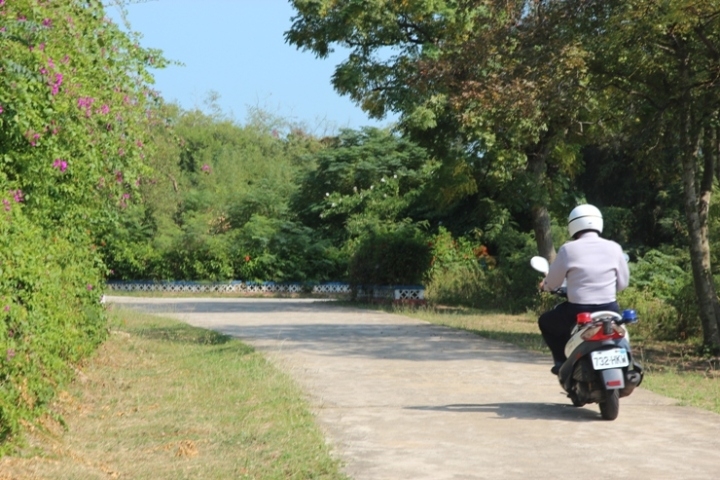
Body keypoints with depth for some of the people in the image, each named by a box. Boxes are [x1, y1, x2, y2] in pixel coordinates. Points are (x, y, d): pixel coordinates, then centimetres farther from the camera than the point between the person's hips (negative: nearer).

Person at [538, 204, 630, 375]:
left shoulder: (568, 249, -5)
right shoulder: (614, 248, 1)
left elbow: (552, 283, 4)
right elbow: (623, 283, 8)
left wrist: (544, 285, 28)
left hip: (578, 312, -2)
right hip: (608, 310, 2)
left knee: (545, 322, 25)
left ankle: (563, 360, 13)